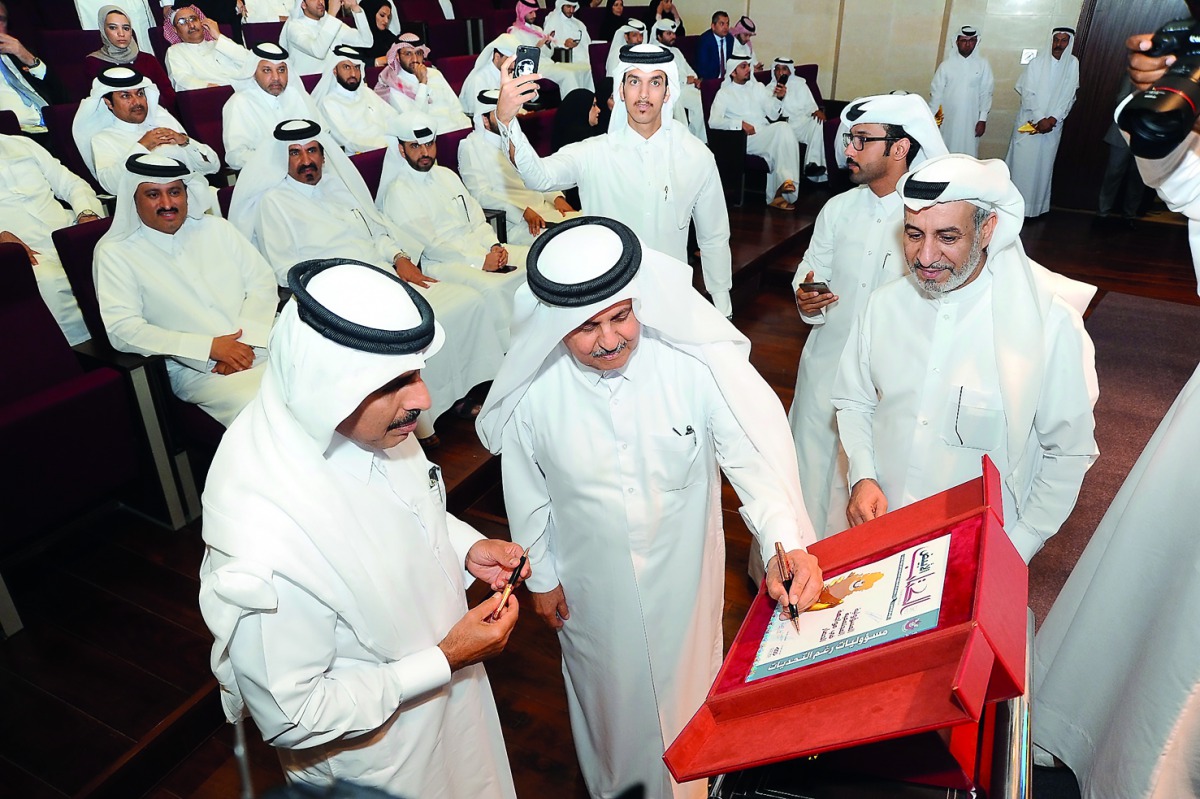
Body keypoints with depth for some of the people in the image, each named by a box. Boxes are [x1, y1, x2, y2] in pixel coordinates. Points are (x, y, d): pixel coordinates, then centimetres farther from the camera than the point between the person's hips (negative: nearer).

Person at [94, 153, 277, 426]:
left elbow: (262, 281, 10)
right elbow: (121, 329, -6)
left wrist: (245, 339, -8)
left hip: (266, 341, 5)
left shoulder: (215, 227, 18)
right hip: (201, 370, -4)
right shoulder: (114, 252, 6)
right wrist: (209, 347, -14)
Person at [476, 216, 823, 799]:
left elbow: (755, 446, -33)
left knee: (684, 682, 26)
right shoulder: (532, 390, -22)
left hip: (682, 570, 0)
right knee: (609, 685, 27)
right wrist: (541, 577, 2)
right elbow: (525, 491, -9)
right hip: (592, 581, 1)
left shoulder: (698, 361, -28)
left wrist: (786, 541, -49)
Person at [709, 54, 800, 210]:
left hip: (766, 135, 5)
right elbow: (713, 122, -7)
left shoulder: (758, 87, 24)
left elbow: (773, 115, 17)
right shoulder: (724, 93, 10)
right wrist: (740, 124, -19)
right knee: (782, 128, -29)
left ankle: (777, 194, -25)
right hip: (745, 139, -5)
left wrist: (778, 98, -4)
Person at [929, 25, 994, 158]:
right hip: (948, 119, 1)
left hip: (970, 120, 0)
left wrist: (983, 119, -4)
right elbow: (936, 91, 1)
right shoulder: (946, 64, 2)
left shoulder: (983, 64, 1)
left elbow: (986, 93, 1)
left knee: (968, 155, 1)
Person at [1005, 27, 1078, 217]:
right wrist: (1039, 119, -15)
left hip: (1052, 124, 2)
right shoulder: (1038, 62, -5)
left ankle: (1035, 206, 11)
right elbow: (1027, 92, -8)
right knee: (1021, 161, 0)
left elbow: (1069, 97, -1)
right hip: (1029, 122, -2)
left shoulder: (1073, 64, 1)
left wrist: (1052, 119, -14)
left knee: (1043, 165, 5)